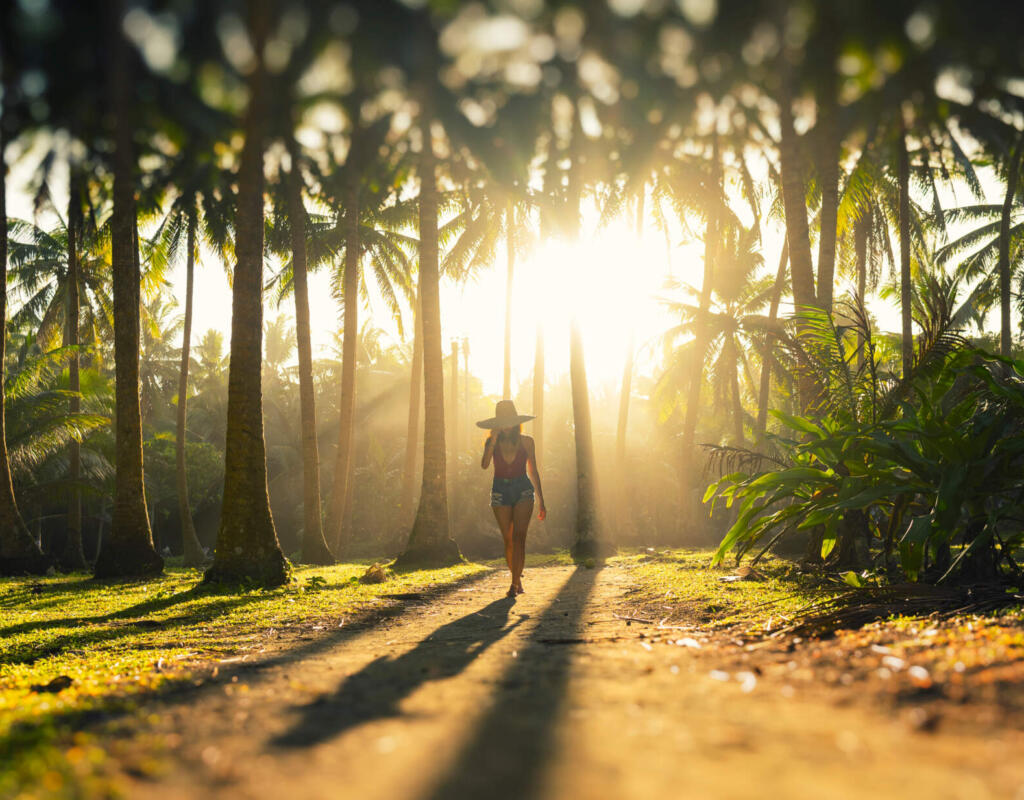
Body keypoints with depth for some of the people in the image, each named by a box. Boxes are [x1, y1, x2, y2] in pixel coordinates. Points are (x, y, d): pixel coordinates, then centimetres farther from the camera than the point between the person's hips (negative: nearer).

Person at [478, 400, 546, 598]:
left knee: (519, 537, -14)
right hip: (500, 491, 1)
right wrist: (493, 440, -18)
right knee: (508, 540, 4)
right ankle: (517, 579, 22)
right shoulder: (492, 442, 2)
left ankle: (514, 584, -17)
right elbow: (484, 465, -15)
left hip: (523, 491, -1)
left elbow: (533, 472, 8)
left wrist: (542, 502, 8)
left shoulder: (526, 442, 2)